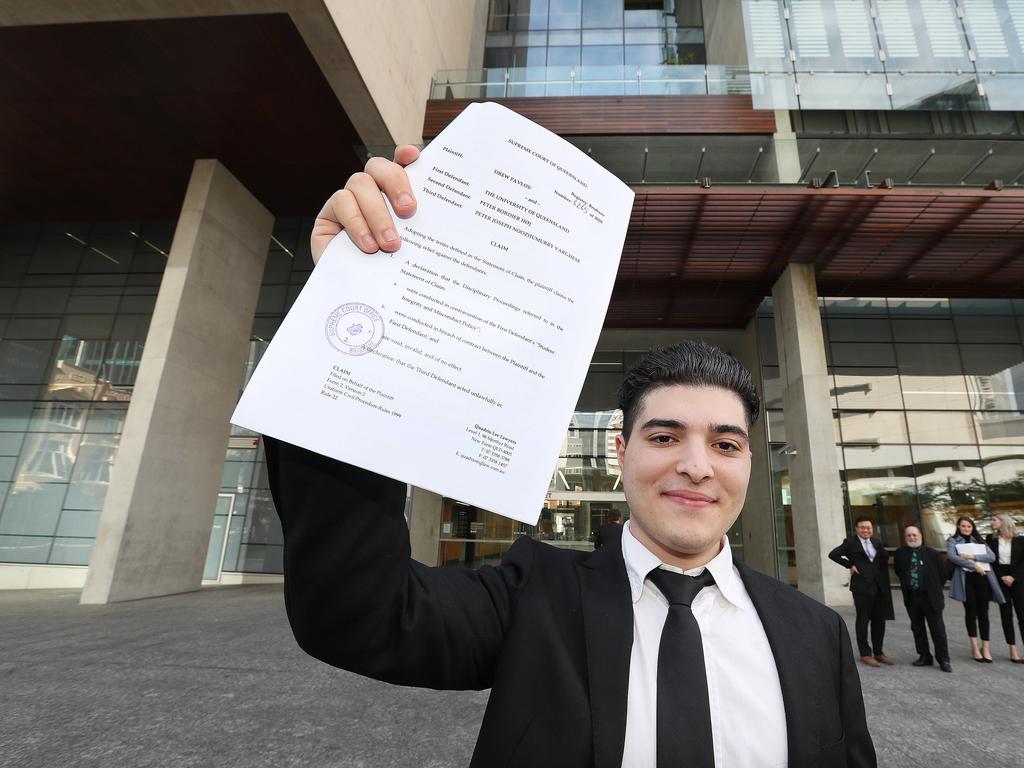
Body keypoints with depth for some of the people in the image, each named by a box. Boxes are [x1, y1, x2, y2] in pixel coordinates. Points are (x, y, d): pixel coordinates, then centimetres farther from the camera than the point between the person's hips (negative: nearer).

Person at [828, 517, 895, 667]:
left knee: (880, 620, 12)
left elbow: (885, 556, 23)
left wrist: (883, 574, 11)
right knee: (863, 620, 3)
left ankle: (878, 652, 25)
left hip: (879, 586, 6)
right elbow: (833, 554, -11)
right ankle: (865, 654, 12)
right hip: (862, 586, -6)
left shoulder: (876, 542, 10)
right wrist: (850, 565, -11)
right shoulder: (850, 542, -6)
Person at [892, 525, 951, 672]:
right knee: (917, 628, 11)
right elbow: (898, 571, 15)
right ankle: (924, 656, 22)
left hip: (931, 597, -3)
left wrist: (935, 588, 6)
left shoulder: (932, 554, -6)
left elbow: (943, 573, 3)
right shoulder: (900, 554, 0)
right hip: (911, 597, 3)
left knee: (937, 629, 3)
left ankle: (943, 659, 14)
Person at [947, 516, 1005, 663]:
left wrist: (973, 556, -10)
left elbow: (992, 556, 2)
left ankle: (985, 647, 7)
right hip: (966, 578, -2)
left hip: (982, 578, 3)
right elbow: (951, 556, -10)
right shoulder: (953, 540, 7)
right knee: (971, 612, 0)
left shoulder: (979, 541, 16)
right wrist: (974, 565, -15)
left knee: (983, 613, 2)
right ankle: (975, 646, 6)